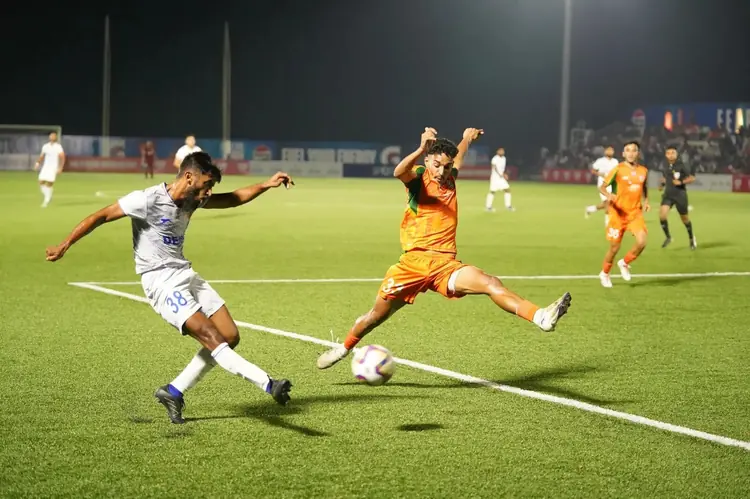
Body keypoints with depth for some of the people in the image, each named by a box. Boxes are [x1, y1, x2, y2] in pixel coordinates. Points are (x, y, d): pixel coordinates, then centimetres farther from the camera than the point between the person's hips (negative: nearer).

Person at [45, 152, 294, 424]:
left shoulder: (192, 199, 8)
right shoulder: (148, 199, -15)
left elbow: (231, 199, 20)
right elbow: (101, 216, -12)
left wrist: (266, 185, 9)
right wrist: (64, 246, -14)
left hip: (186, 274, 9)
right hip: (161, 281, -9)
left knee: (230, 336, 2)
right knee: (211, 337, -19)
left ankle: (173, 392, 10)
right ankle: (268, 384, -26)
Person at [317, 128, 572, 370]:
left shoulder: (450, 179, 15)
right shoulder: (418, 178, -1)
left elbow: (457, 157, 42)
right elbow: (399, 172, -29)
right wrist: (421, 149, -43)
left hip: (445, 265, 3)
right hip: (414, 260, -3)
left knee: (491, 283, -21)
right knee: (378, 314, 7)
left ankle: (541, 317, -38)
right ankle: (343, 348, 32)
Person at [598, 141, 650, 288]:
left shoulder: (643, 171, 4)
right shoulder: (618, 169, -9)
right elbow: (602, 187, -7)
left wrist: (645, 201, 6)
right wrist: (609, 195, -28)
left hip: (635, 213, 3)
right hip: (618, 213, -3)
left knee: (641, 242, -18)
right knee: (614, 247, 3)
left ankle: (624, 264, 11)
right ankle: (604, 274, 30)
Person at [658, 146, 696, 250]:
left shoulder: (681, 165, -12)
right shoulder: (664, 166, 2)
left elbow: (692, 178, -10)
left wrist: (681, 182, -23)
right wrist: (661, 184, 5)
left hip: (680, 195, -3)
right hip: (668, 194, 3)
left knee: (684, 218, 10)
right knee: (662, 215, -18)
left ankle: (691, 238, 36)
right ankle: (668, 237, 3)